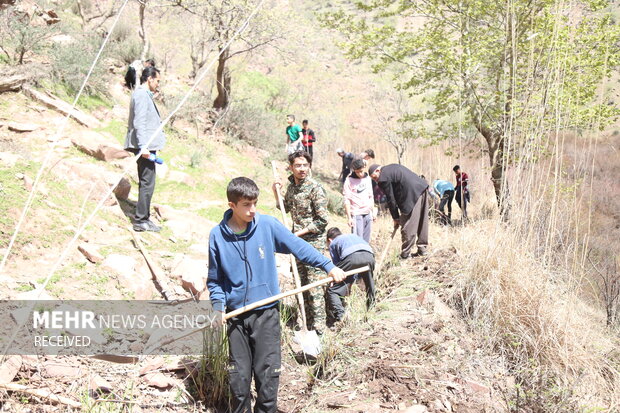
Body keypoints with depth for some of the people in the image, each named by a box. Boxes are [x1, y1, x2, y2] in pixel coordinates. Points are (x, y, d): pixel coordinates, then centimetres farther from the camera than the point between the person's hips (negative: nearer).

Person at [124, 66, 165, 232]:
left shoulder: (145, 95, 20)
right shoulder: (142, 95, -12)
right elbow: (139, 123, -21)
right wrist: (143, 147, -25)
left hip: (146, 146, 11)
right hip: (145, 146, -11)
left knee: (146, 182, 14)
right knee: (147, 183, -9)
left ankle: (143, 218, 21)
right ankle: (141, 221, -5)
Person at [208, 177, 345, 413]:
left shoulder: (267, 225, -6)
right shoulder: (217, 235, -3)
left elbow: (298, 246, -3)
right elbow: (214, 279, 5)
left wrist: (329, 266, -8)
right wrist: (218, 305, -8)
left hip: (267, 313, -1)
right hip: (236, 314, 1)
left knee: (268, 374, 3)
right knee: (238, 376, 9)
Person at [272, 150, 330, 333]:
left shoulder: (315, 188, -16)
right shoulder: (291, 186, 6)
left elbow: (323, 220, -17)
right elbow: (286, 208, 23)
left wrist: (300, 233, -16)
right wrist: (276, 193, 7)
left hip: (313, 241, -8)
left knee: (314, 284, -3)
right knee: (301, 282, 15)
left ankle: (318, 326, 7)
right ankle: (307, 323, 27)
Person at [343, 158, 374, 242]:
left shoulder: (368, 179, 11)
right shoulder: (349, 181, -5)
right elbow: (347, 201, -7)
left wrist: (373, 213, 18)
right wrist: (349, 218, -12)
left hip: (368, 214, 5)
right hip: (356, 214, -5)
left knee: (366, 241, 5)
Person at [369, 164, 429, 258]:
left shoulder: (383, 179, -6)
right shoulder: (392, 167, 23)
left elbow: (390, 199, -3)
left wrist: (396, 218, 7)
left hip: (412, 195, -10)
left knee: (408, 226, -1)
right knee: (422, 222, 17)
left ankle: (405, 254, 5)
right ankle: (422, 248, 27)